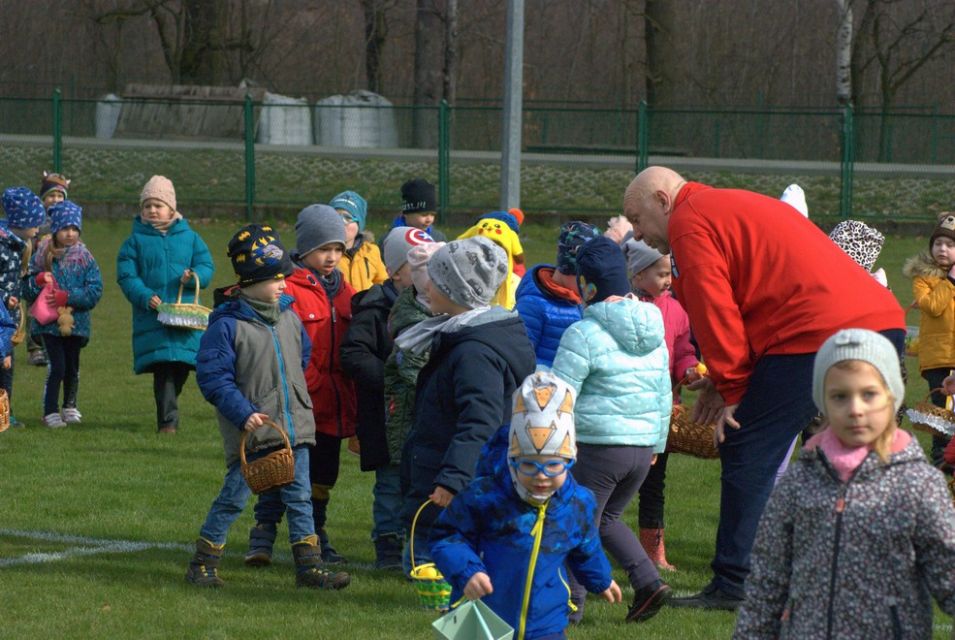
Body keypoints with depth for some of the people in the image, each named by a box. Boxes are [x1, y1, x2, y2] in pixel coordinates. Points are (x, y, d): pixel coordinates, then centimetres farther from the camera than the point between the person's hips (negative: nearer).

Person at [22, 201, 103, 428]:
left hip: (76, 322, 2)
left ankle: (70, 406, 32)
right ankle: (50, 412, -4)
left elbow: (95, 292, -8)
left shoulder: (85, 258, 0)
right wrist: (38, 281, -18)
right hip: (49, 322, -1)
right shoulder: (42, 256, 0)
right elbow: (27, 291, 3)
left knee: (72, 367, 12)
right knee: (57, 366, -13)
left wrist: (67, 297, -17)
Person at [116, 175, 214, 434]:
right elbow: (126, 276, 0)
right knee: (164, 366, -13)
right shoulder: (135, 241, 6)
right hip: (152, 314, -2)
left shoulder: (189, 237, 11)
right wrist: (145, 297, -17)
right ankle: (168, 420, -12)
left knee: (181, 367, 3)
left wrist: (195, 276, -14)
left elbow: (206, 266, 9)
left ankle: (167, 410, 24)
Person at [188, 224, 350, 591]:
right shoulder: (227, 325, -12)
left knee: (299, 498, 6)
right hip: (252, 431, -6)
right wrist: (243, 413, -20)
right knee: (234, 497, 0)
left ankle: (309, 566, 10)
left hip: (294, 427, 6)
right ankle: (203, 564, 12)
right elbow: (212, 377, -14)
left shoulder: (289, 318, 8)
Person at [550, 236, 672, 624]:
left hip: (596, 446, -7)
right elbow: (664, 395, 16)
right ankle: (648, 581, 8)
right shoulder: (653, 333, 10)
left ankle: (570, 603, 7)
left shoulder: (584, 334, -12)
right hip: (641, 447, 7)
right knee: (608, 518, 21)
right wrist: (656, 443, 25)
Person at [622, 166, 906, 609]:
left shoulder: (690, 222, 0)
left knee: (747, 453, -5)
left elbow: (714, 311, -8)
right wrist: (728, 381, 20)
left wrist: (730, 387, 0)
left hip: (820, 335, -10)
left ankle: (733, 586, -7)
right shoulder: (736, 207, 31)